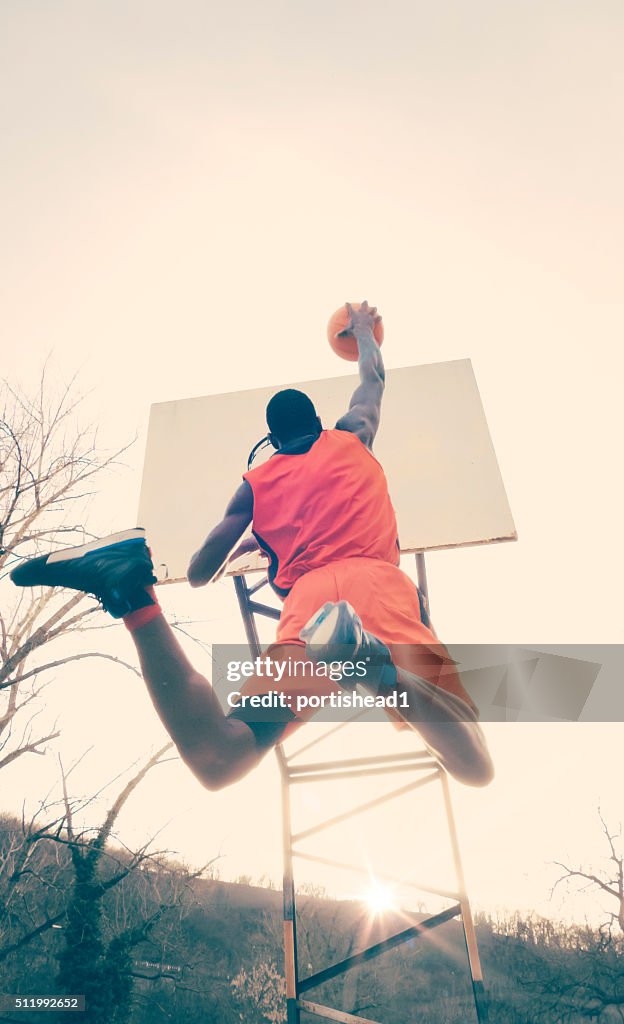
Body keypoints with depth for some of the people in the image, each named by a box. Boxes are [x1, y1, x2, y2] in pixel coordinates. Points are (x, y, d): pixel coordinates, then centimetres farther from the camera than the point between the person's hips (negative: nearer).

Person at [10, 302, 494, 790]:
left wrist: (243, 546, 44)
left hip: (308, 598, 1)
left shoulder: (255, 482, 25)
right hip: (382, 588, 0)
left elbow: (199, 573, 23)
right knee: (475, 768, -6)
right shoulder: (352, 437, 28)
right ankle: (378, 663, -39)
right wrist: (363, 327, 67)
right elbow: (374, 376, 49)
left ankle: (135, 591, -29)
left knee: (216, 761, -12)